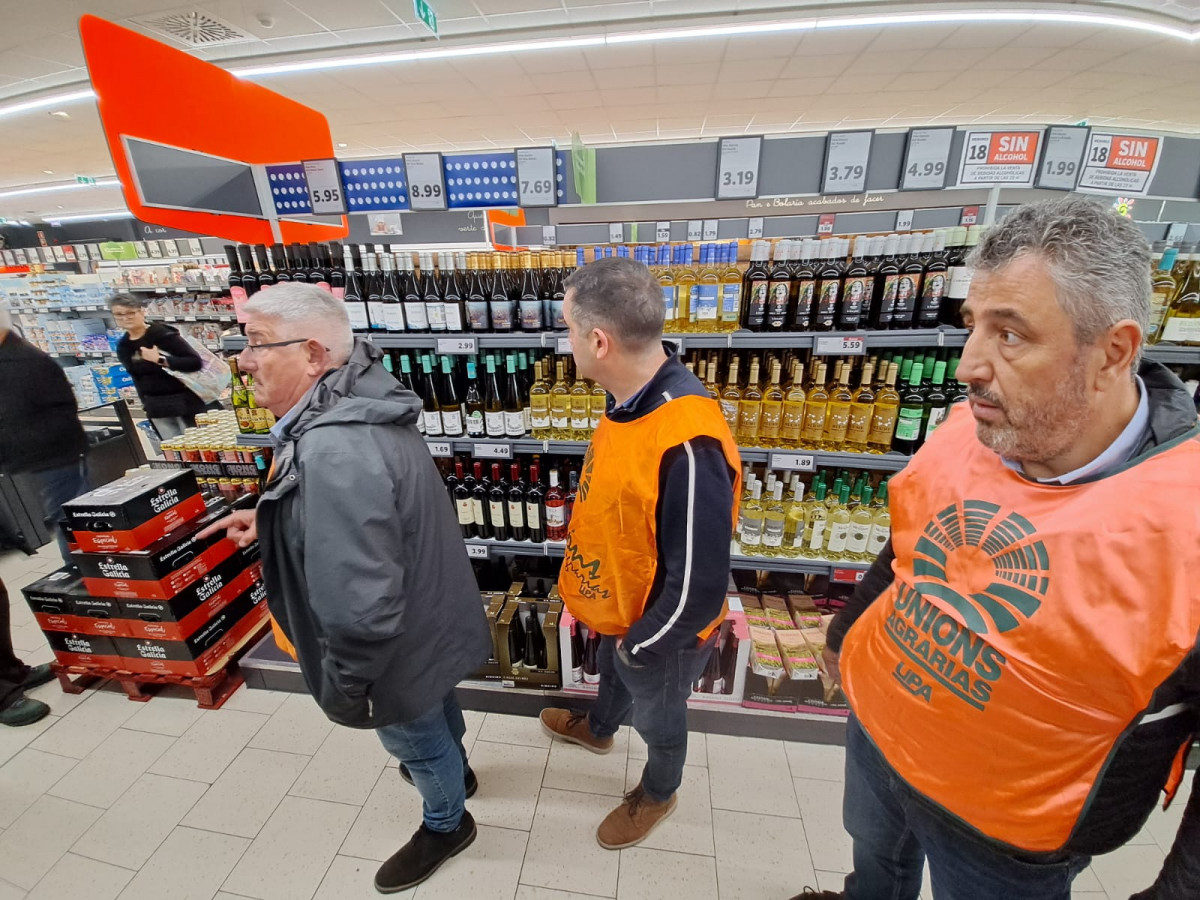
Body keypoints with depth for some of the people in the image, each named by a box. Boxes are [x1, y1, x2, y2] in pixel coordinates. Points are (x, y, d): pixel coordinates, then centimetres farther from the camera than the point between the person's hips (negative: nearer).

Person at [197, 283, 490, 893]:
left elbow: (361, 609, -37)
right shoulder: (361, 409, -5)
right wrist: (275, 520, 4)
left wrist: (342, 691, -19)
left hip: (400, 648, -8)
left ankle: (446, 825, 53)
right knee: (436, 709, 34)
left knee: (415, 738, 22)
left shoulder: (334, 451, -38)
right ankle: (454, 771, 64)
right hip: (428, 622, 9)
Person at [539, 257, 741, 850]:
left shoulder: (687, 444, -40)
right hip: (615, 609, 8)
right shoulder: (629, 402, -10)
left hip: (657, 635, -7)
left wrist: (641, 646, -14)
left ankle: (658, 793, 58)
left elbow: (697, 588, -32)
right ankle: (597, 730, 69)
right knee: (612, 672, 35)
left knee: (657, 717, 24)